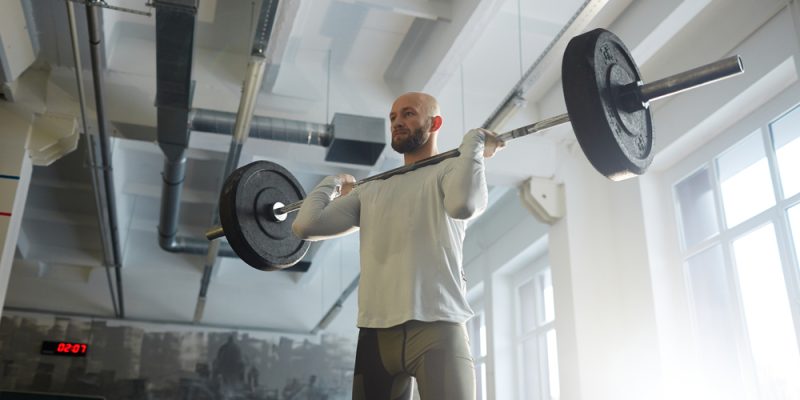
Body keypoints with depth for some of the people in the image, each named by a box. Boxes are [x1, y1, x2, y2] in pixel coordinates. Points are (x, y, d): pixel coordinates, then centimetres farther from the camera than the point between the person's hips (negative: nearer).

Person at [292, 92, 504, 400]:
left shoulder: (451, 170, 7)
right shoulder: (370, 191, 22)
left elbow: (463, 203, -19)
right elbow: (306, 225, 14)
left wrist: (474, 142, -5)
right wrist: (332, 184, 28)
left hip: (436, 327, -5)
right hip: (376, 332, 6)